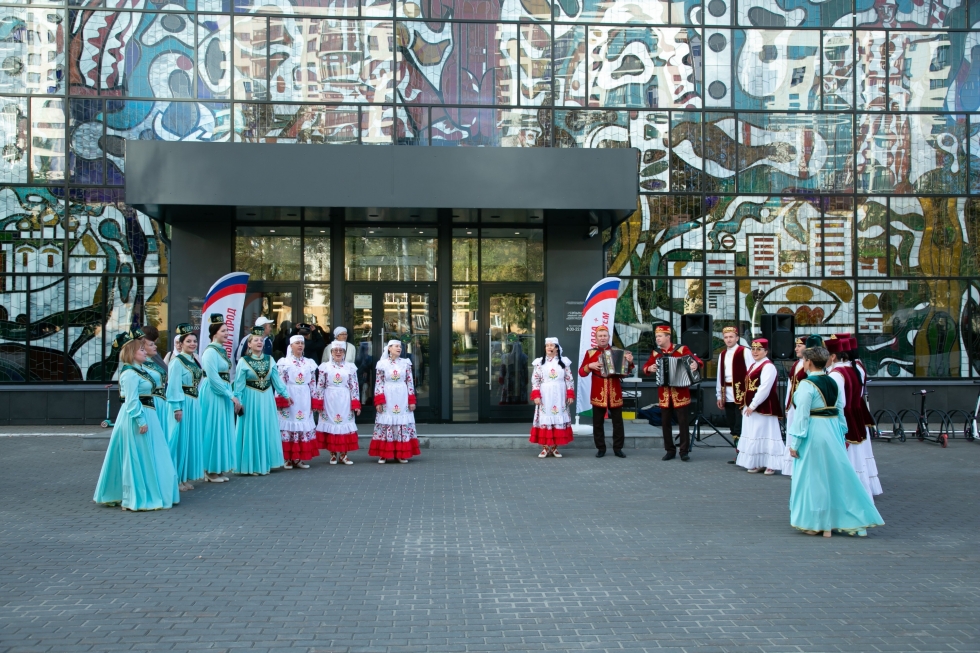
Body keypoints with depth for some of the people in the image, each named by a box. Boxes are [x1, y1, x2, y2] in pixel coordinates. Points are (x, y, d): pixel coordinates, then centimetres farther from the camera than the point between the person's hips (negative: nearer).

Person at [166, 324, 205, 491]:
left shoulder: (194, 361, 13)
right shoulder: (177, 361, -11)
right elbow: (174, 386, -15)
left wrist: (197, 403, 13)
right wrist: (177, 407, -20)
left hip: (194, 404, 8)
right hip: (183, 404, -8)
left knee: (192, 439, 11)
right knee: (180, 439, -2)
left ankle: (186, 477, 19)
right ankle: (176, 479, 6)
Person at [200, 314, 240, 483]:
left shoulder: (222, 350, 12)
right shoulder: (210, 352, -15)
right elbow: (213, 378, -20)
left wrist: (232, 396, 13)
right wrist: (231, 396, -16)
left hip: (223, 394, 9)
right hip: (213, 395, -9)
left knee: (223, 430, 12)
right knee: (214, 430, -2)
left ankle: (219, 469, 20)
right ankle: (211, 471, 7)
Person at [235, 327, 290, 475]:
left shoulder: (270, 360, 5)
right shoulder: (243, 361, -7)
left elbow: (277, 379, 8)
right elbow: (239, 384, -6)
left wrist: (285, 394, 7)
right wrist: (238, 402, -9)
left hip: (267, 399, 4)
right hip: (251, 399, -4)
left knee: (267, 431, 9)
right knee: (252, 431, 2)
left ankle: (265, 463, 18)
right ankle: (253, 465, 9)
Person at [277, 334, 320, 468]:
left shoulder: (309, 363, 12)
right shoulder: (284, 362, 1)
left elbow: (313, 383, 12)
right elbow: (281, 383, -4)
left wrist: (313, 401, 8)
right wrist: (282, 400, -12)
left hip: (304, 399, 4)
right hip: (289, 398, -4)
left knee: (305, 425, 3)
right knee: (289, 424, -4)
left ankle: (300, 458, 10)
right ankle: (288, 458, 2)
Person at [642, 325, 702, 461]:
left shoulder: (682, 349, -4)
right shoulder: (655, 353, 7)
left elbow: (697, 360, -5)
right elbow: (645, 367, 15)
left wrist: (696, 364, -28)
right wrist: (649, 368, -8)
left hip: (681, 393, -4)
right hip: (664, 394, 4)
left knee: (684, 422, -2)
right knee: (666, 423, 7)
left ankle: (684, 451, 5)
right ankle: (670, 450, 16)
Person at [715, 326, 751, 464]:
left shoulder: (744, 351, -3)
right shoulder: (722, 355, 17)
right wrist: (719, 395, 14)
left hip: (741, 394, -6)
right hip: (728, 396, 6)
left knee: (740, 426, -8)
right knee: (732, 426, 8)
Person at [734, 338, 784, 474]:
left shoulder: (768, 366, -13)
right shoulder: (753, 366, 16)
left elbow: (764, 389, -21)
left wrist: (753, 405, -20)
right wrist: (747, 405, 12)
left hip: (763, 408, -9)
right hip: (751, 407, 9)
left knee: (765, 434, -5)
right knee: (753, 435, 11)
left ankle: (770, 464, 0)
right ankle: (756, 463, 19)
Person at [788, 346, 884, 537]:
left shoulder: (806, 385, -14)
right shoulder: (833, 383, 8)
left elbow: (801, 415, -15)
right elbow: (840, 411, 11)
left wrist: (794, 443, -10)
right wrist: (840, 434, 19)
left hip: (814, 434, -7)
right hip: (833, 432, 7)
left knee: (813, 477, 4)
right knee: (838, 475, 13)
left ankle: (816, 523, 11)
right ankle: (855, 522, 18)